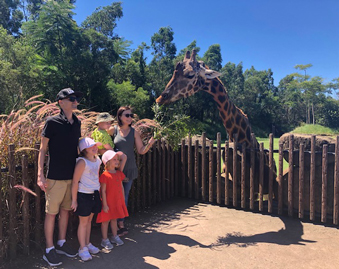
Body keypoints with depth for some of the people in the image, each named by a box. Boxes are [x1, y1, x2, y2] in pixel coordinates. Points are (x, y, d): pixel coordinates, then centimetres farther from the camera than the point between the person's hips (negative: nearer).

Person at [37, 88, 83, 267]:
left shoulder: (77, 123, 7)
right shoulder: (52, 122, -9)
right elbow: (43, 149, -7)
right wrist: (40, 175, -12)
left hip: (72, 175, 6)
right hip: (56, 176, -5)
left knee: (66, 209, 16)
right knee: (51, 212, 5)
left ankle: (61, 243, 31)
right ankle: (49, 250, 20)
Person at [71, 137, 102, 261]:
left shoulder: (98, 160, 4)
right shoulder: (82, 162, -18)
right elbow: (75, 182, -17)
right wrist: (74, 200, -15)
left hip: (95, 194, 6)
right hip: (84, 195, -6)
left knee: (89, 220, 18)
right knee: (83, 222, 5)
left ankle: (87, 244, 34)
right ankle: (82, 248, 19)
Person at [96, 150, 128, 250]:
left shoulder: (119, 173, 5)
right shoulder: (105, 175, -16)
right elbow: (103, 191, -15)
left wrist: (123, 200, 12)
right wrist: (105, 204, -15)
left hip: (118, 202, 6)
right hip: (108, 202, -6)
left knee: (114, 219, 19)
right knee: (106, 220, 6)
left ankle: (115, 237, 33)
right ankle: (105, 240, 20)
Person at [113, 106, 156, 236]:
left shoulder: (134, 132, 4)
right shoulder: (113, 130, -2)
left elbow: (141, 151, 3)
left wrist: (149, 144, -14)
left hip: (129, 169, 2)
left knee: (125, 196, 11)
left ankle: (120, 223, 25)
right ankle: (120, 224, 13)